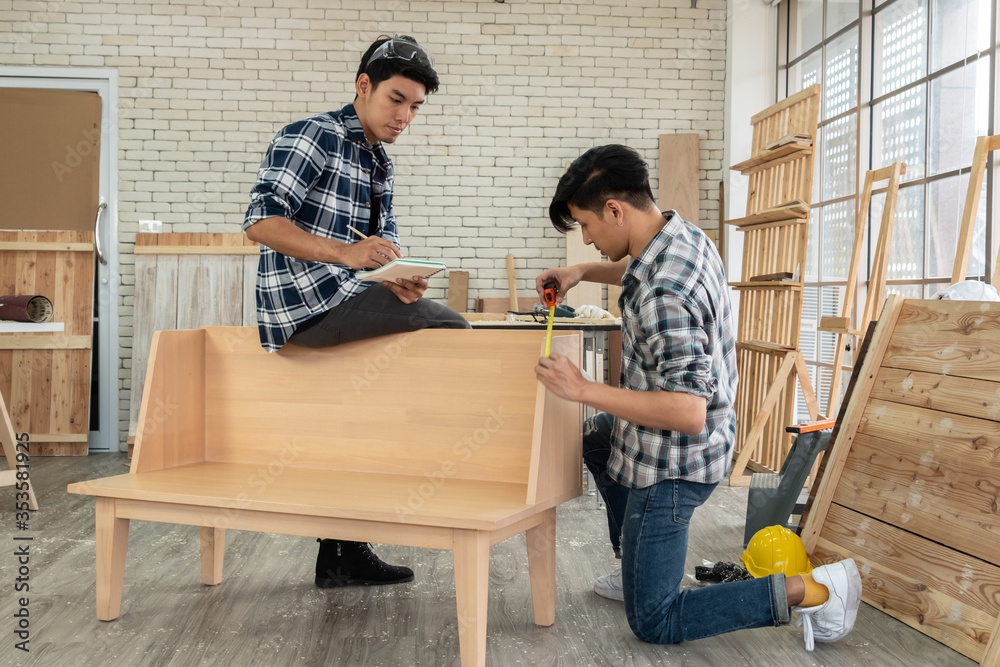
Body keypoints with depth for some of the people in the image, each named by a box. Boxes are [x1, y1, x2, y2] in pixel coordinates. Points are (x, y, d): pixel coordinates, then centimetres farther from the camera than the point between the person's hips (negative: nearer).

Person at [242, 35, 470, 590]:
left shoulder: (379, 165, 20)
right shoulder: (313, 137, -9)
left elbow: (385, 245, 14)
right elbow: (260, 222, -19)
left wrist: (399, 278, -11)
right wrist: (346, 252, -31)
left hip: (342, 306, 9)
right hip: (307, 303, -9)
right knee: (450, 328, -12)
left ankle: (341, 555, 30)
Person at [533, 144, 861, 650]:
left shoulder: (664, 296, -34)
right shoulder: (683, 234, -2)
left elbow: (686, 412, -36)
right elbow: (639, 270, 24)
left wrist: (584, 390, -30)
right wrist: (581, 272, 9)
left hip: (671, 465, -10)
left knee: (653, 623, 3)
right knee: (595, 439, 37)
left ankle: (811, 591, -4)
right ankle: (638, 567, 40)